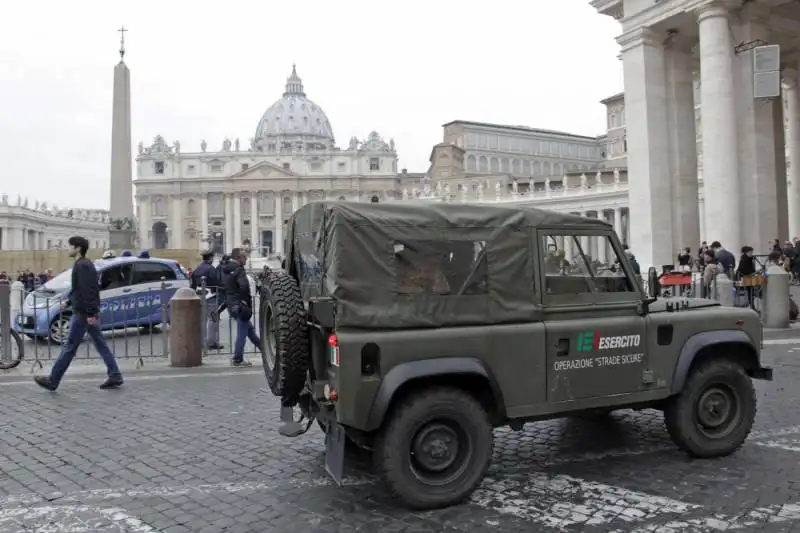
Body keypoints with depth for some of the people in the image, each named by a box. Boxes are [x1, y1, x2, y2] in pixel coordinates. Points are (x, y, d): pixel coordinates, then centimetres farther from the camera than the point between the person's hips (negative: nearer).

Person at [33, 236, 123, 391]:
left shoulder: (82, 266, -15)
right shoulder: (85, 264, 16)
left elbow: (87, 291, -22)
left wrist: (90, 313, -26)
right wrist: (68, 302, 26)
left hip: (83, 314, -10)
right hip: (88, 313, 10)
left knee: (69, 347, -2)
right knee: (101, 345, 8)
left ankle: (52, 381, 6)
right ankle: (115, 377, 7)